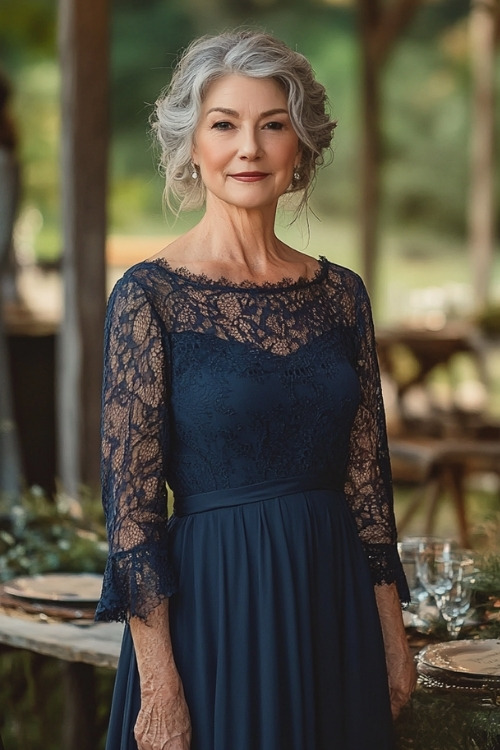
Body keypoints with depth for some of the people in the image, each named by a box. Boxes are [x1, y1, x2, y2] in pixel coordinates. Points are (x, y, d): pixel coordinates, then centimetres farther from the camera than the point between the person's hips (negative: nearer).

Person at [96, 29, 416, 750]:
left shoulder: (341, 293, 5)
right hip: (215, 604, -4)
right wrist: (158, 686, -14)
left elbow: (367, 478, 8)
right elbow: (131, 498, -11)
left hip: (336, 601, 5)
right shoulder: (149, 294, -9)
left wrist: (393, 638, 7)